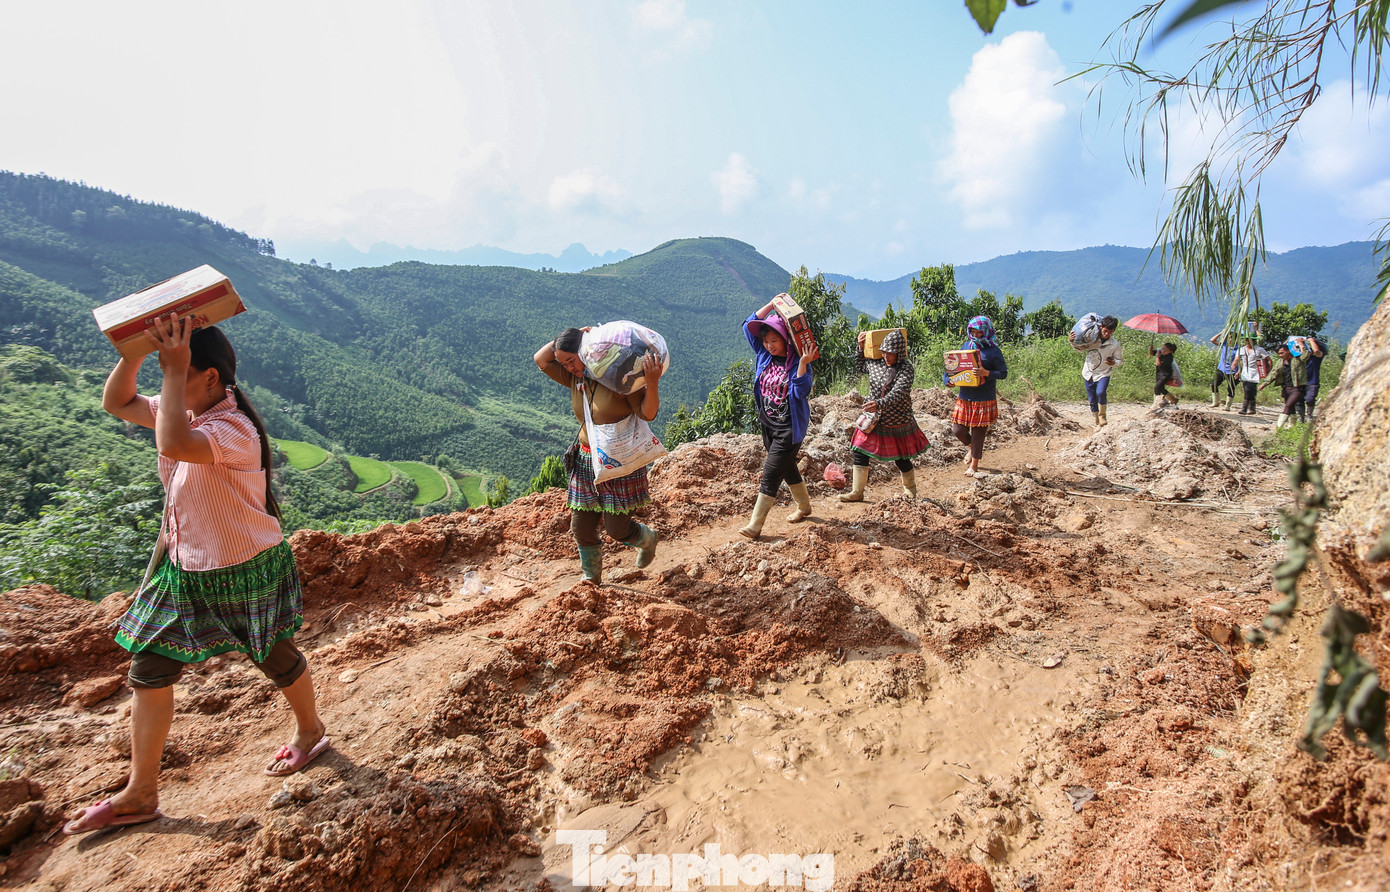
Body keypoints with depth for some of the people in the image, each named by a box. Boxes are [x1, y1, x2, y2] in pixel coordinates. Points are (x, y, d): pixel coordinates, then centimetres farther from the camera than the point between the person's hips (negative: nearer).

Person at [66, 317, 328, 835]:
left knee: (275, 658, 12)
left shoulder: (233, 429, -27)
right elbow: (116, 403, 6)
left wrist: (175, 369, -40)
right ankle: (140, 794, 22)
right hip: (184, 566, 9)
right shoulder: (186, 412, 0)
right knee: (149, 668, 9)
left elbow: (173, 444, -46)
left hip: (247, 569, -8)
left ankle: (310, 732, 41)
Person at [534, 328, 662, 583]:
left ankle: (648, 539, 33)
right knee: (581, 527, 7)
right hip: (587, 460, 6)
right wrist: (568, 338, -10)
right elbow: (541, 359, -1)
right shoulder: (575, 379, 3)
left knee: (616, 528, -2)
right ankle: (592, 578, 29)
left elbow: (647, 414, -20)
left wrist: (652, 382, -37)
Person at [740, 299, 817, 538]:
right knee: (788, 468, 22)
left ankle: (755, 525, -8)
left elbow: (801, 391, -27)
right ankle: (804, 506, 42)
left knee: (770, 474, -9)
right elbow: (748, 325, 3)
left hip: (789, 428, -7)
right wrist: (772, 304, -3)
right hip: (767, 424, 7)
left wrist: (803, 363, -36)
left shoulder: (797, 362, -16)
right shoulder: (764, 355, 1)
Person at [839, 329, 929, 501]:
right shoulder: (875, 363, 2)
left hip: (897, 422, -5)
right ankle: (857, 492, 10)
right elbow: (859, 367, 24)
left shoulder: (906, 368, -16)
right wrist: (861, 347, 11)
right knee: (860, 452, -1)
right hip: (873, 421, 5)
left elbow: (898, 393, -31)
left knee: (901, 459, 7)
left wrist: (879, 404, -46)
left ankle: (910, 488, 35)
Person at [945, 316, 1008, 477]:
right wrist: (948, 379, -5)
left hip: (984, 399, -4)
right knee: (958, 430, 4)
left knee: (978, 432, 5)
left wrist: (986, 373, -25)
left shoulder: (993, 350, -7)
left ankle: (974, 465, 23)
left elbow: (1003, 373, -9)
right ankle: (973, 448, 37)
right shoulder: (966, 346, 7)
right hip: (964, 397, 4)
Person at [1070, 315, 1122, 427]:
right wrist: (1071, 342, -4)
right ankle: (1097, 423, 21)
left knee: (1100, 393, -29)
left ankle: (1102, 416, -7)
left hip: (1103, 374, -3)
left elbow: (1120, 361, 3)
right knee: (1092, 401, 7)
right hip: (1088, 374, 3)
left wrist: (1113, 363, -20)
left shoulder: (1115, 345, -6)